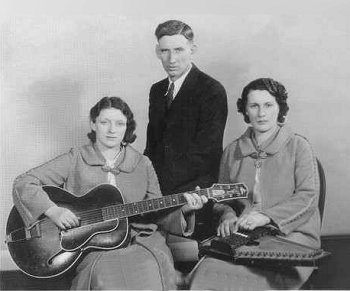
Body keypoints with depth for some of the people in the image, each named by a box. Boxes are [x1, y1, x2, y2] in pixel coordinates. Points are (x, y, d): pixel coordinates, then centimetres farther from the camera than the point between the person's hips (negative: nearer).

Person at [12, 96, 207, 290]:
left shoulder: (142, 164, 10)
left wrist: (182, 209, -8)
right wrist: (53, 210, -14)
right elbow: (23, 183, 0)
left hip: (139, 240, 2)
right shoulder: (76, 160, 3)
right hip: (92, 245, -2)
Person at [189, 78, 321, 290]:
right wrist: (228, 216, -3)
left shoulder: (298, 146, 3)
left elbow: (308, 196, -6)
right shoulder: (232, 151, 15)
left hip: (292, 235, -2)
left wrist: (266, 216, -17)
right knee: (208, 272, -24)